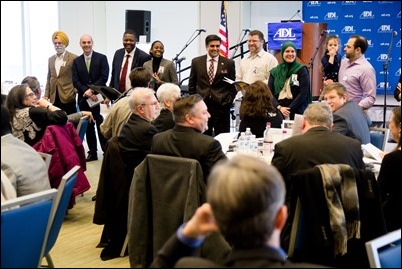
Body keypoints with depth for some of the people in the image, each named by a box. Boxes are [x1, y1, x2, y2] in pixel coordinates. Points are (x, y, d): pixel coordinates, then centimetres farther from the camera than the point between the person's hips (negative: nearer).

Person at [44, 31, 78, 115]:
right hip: (54, 98, 4)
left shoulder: (73, 58, -1)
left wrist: (74, 92, -11)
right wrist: (46, 95, 10)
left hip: (68, 97, -4)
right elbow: (49, 78, 17)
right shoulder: (51, 59, 16)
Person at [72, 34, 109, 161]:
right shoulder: (76, 61, 9)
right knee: (88, 126, 8)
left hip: (99, 97, -3)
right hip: (83, 98, 3)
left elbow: (104, 77, -8)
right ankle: (92, 152, 16)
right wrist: (86, 91, -15)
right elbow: (75, 81, 1)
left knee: (101, 124, -3)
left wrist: (92, 90, -15)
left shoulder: (101, 58, 0)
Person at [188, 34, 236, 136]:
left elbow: (233, 85, 7)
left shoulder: (229, 63, 3)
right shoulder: (196, 62, 6)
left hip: (221, 106, -1)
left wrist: (228, 101, -2)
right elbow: (192, 84, 12)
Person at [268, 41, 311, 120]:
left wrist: (290, 108, -12)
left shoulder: (301, 70, 3)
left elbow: (304, 93, -5)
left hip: (297, 112, -2)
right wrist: (279, 107, -11)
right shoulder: (274, 71, 11)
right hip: (278, 112, 2)